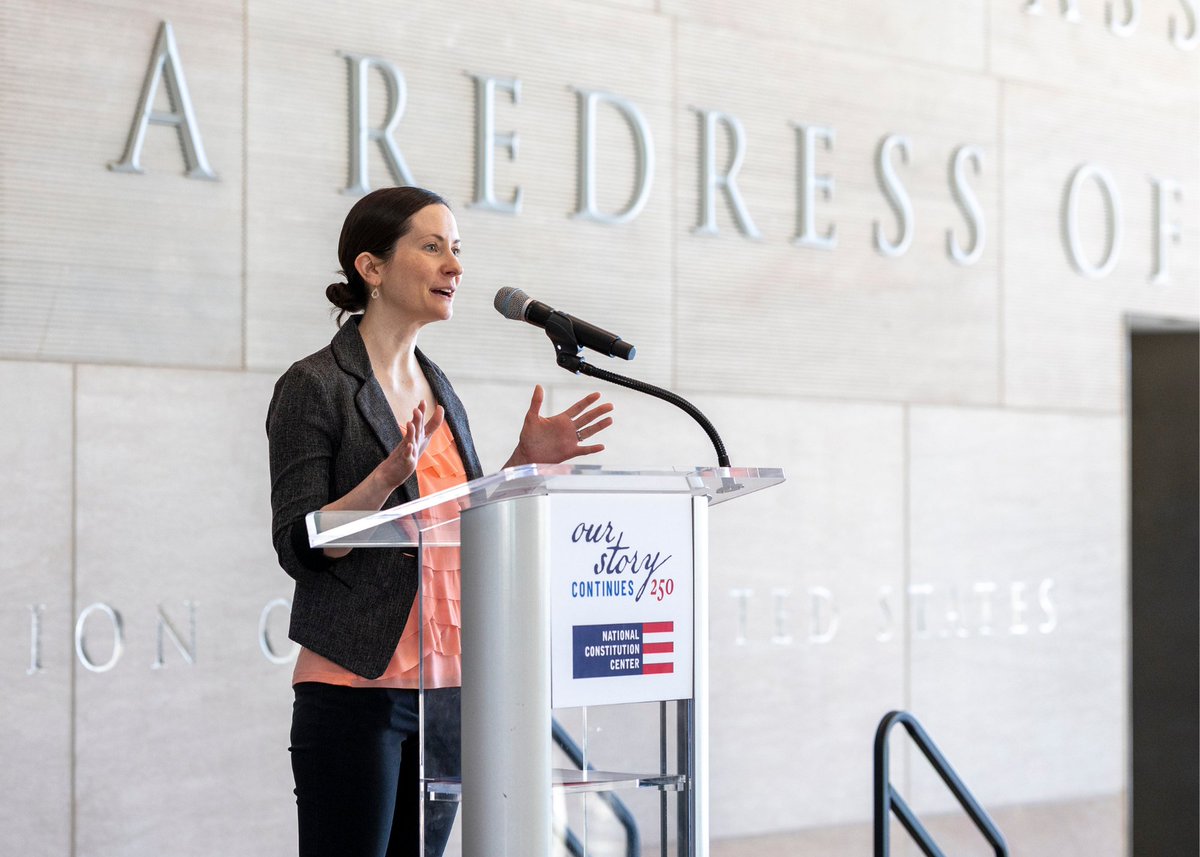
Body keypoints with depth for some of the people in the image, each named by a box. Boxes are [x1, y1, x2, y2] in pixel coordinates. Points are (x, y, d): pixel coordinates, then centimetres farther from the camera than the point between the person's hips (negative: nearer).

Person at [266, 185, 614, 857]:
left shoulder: (438, 388, 15)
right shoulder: (314, 387, -7)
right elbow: (300, 546, -13)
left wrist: (525, 460, 6)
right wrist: (390, 474, -25)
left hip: (446, 692, 7)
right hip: (355, 692, -7)